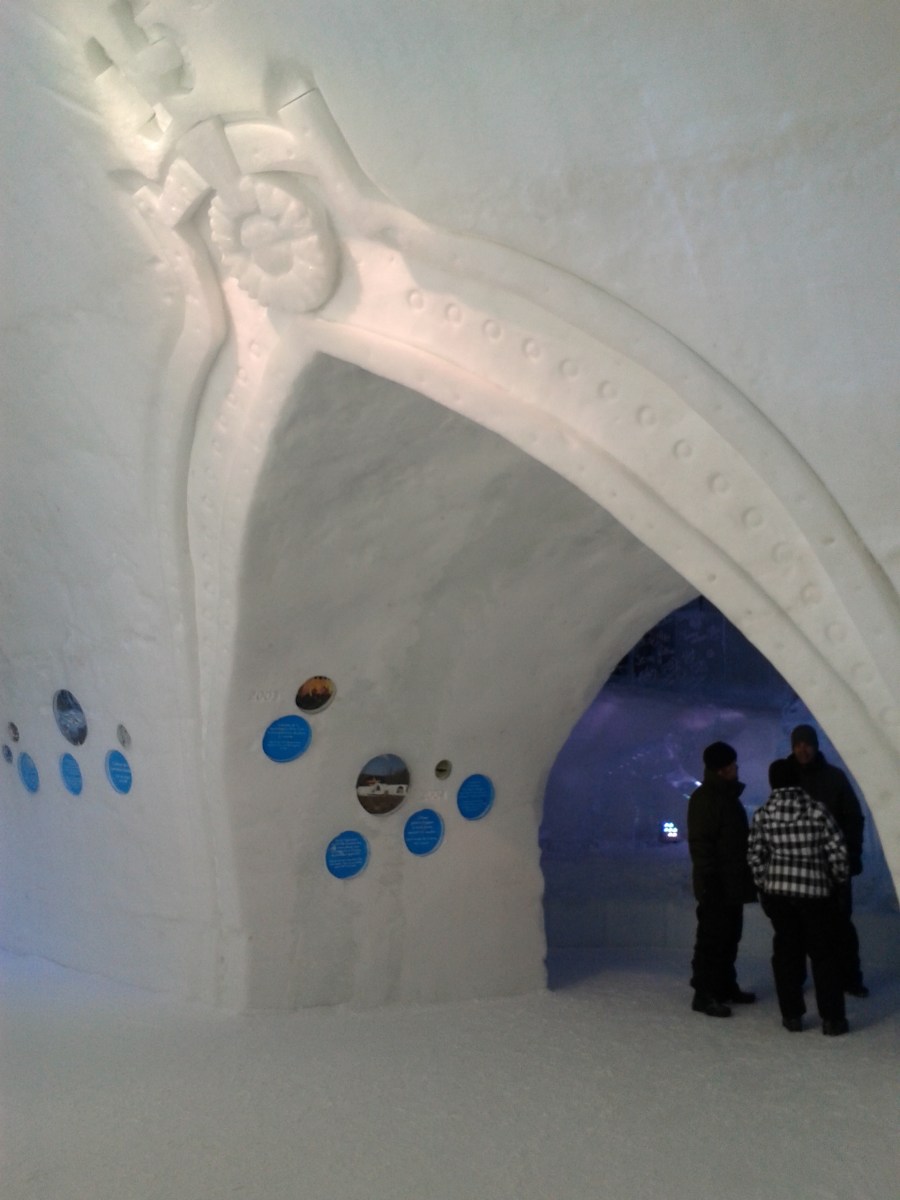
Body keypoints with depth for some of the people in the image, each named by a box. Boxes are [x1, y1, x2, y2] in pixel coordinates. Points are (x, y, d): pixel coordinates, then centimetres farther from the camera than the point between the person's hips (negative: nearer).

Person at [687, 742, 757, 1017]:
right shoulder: (704, 798, -16)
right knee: (712, 939, -5)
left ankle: (726, 987, 27)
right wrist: (709, 882, -23)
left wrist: (746, 877, 21)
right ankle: (704, 994, 0)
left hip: (732, 884, 10)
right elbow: (700, 844, -20)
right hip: (716, 886, -10)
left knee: (729, 937, 16)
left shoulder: (729, 795, 15)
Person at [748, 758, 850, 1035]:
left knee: (786, 951, 12)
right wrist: (839, 878, 10)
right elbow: (837, 851, -6)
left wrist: (763, 885, 11)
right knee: (824, 953, 9)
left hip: (777, 891, 1)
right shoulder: (817, 810, -7)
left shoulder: (762, 815, -3)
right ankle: (832, 1018, 11)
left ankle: (792, 1015, 15)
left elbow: (755, 856, -2)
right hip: (816, 891, -1)